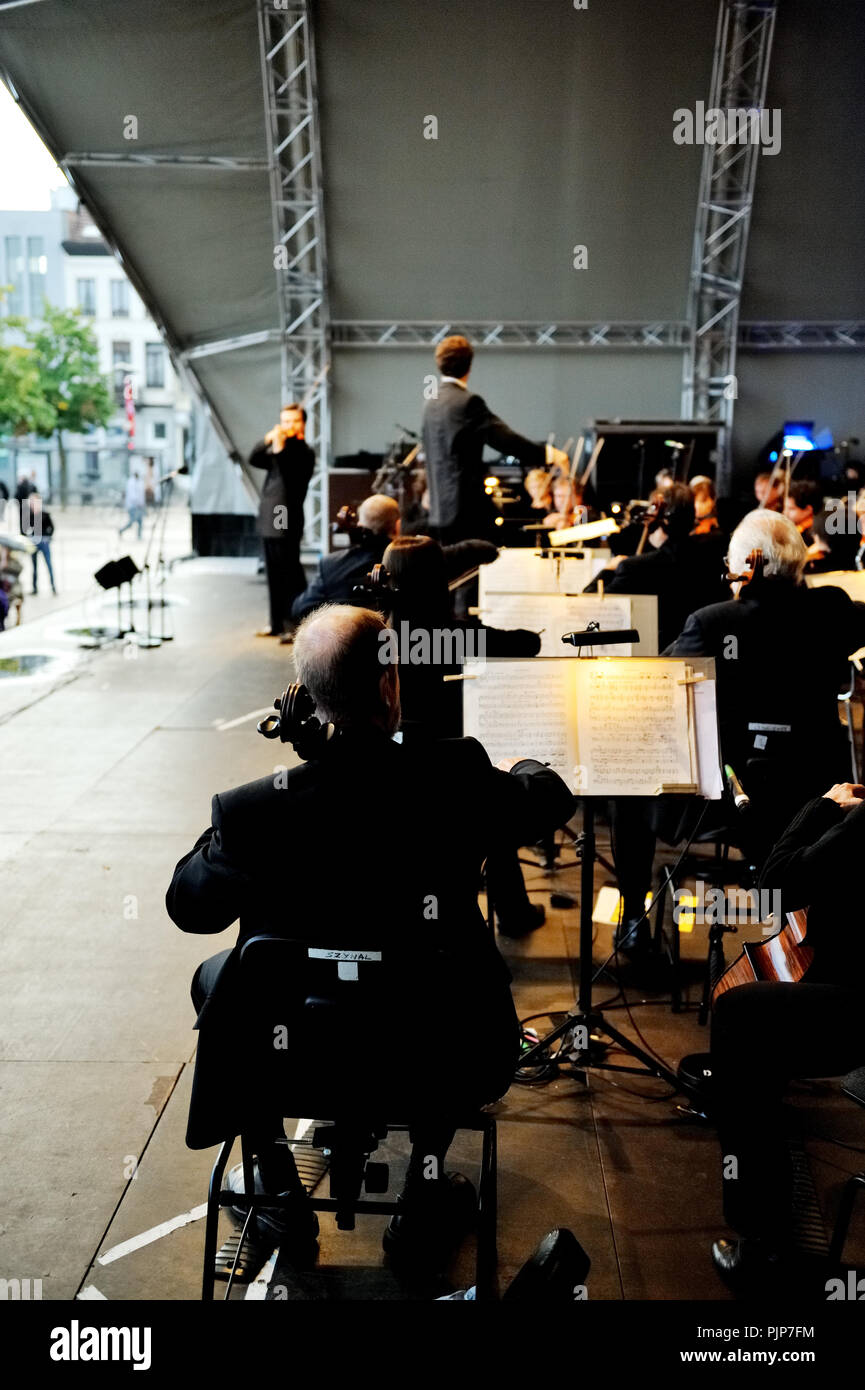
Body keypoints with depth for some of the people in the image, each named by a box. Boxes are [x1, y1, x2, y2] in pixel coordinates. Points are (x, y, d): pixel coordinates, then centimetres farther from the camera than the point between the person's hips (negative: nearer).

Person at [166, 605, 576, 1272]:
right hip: (431, 1053, 1)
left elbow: (188, 907, -3)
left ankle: (281, 1192, 34)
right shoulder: (457, 780, -21)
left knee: (215, 977, 29)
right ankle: (424, 1199, 34)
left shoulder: (251, 811, -23)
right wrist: (521, 766, 24)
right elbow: (553, 798, 1)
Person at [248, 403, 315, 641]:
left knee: (291, 575, -4)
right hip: (270, 521, 8)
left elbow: (292, 476, -21)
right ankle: (277, 623, 23)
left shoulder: (304, 451, -6)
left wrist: (280, 450, -29)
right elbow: (254, 460, 3)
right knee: (274, 575, 14)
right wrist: (266, 441, -12)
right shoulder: (278, 447, 15)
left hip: (287, 523, -8)